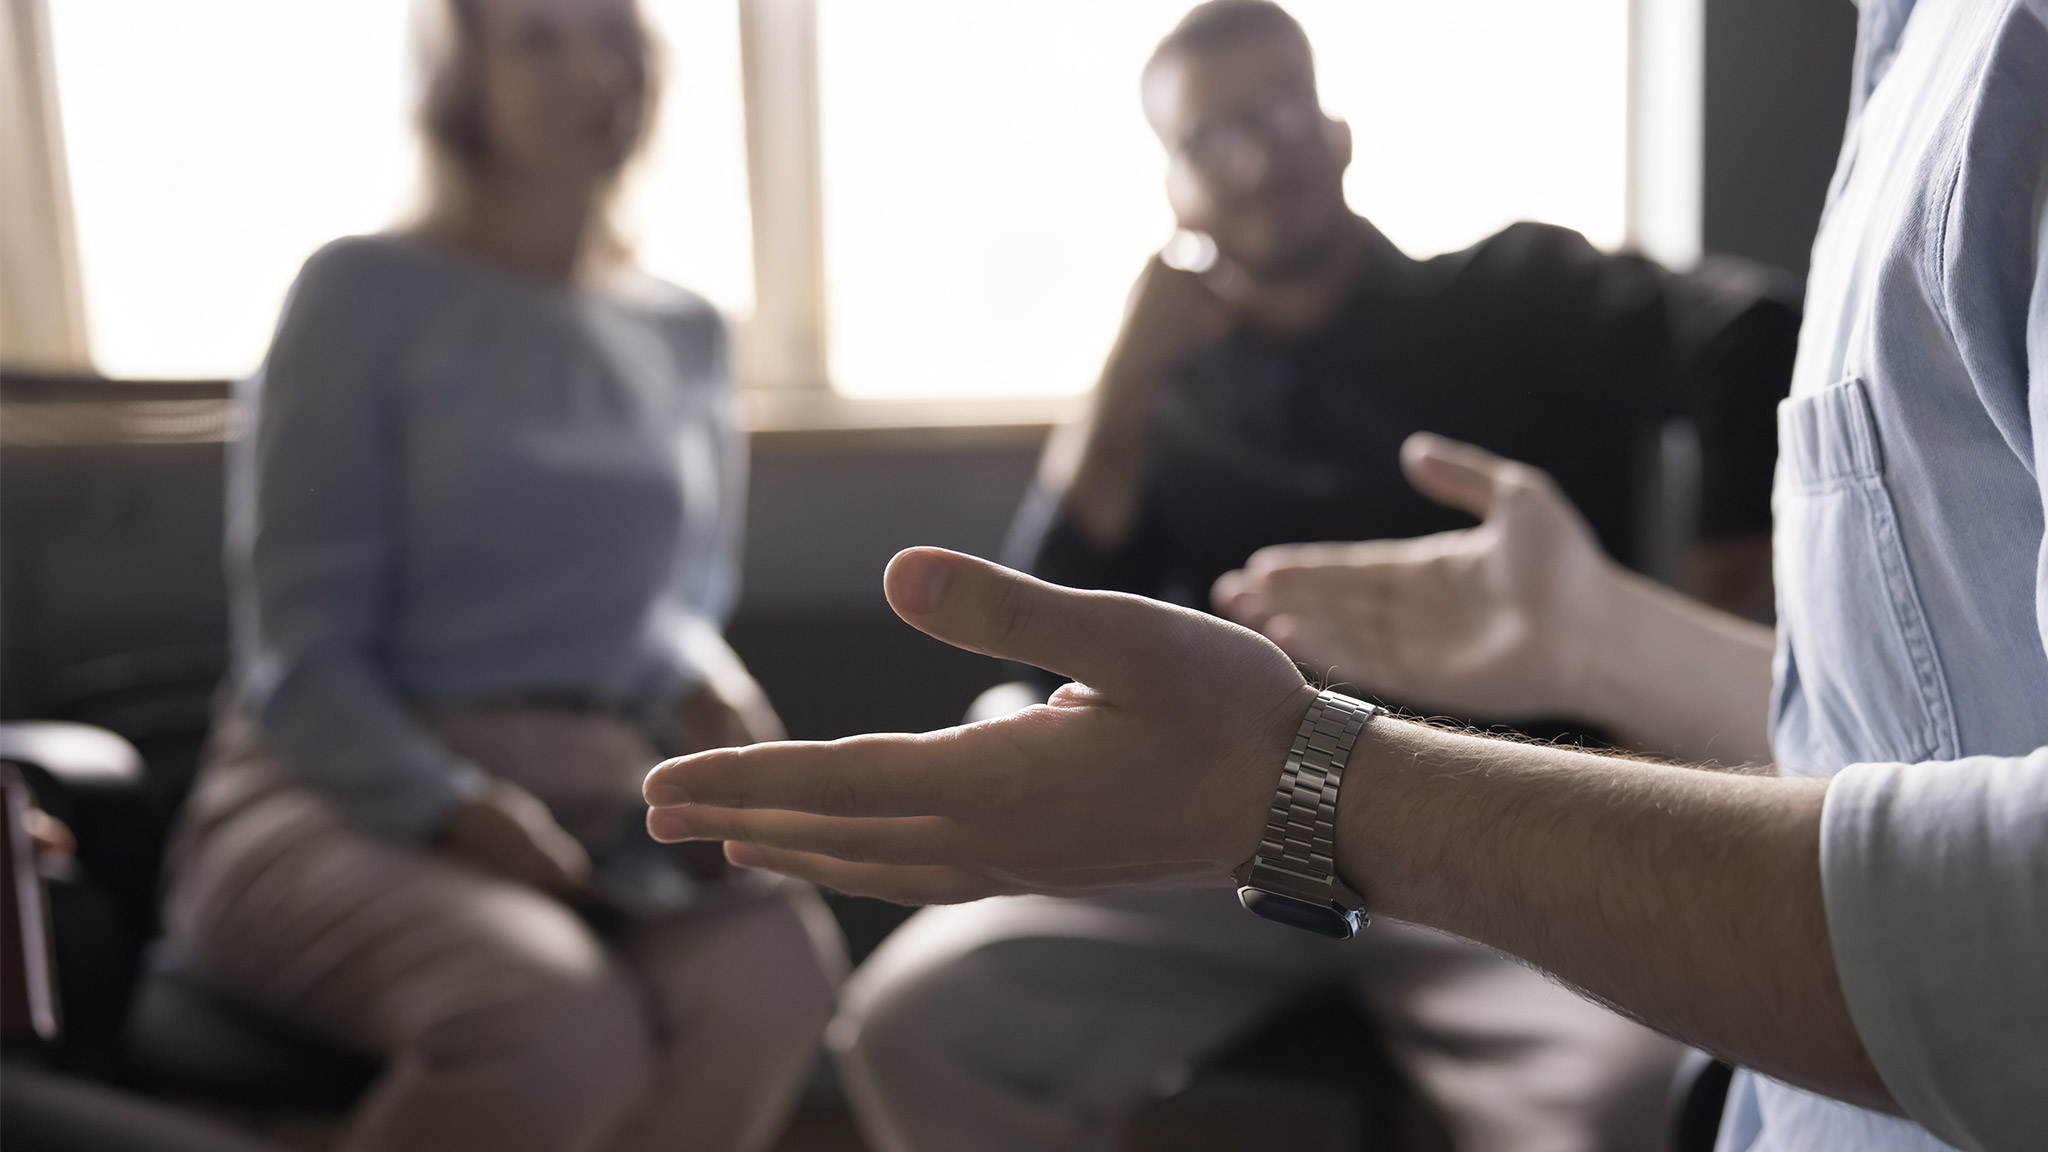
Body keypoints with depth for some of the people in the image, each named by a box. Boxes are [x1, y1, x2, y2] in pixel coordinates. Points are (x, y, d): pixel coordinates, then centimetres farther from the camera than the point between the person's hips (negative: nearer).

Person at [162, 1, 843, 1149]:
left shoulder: (687, 333, 13)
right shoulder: (369, 290, -1)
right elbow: (300, 654, -5)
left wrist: (699, 681, -6)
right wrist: (460, 811, -22)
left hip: (601, 798, 4)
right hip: (350, 791, -3)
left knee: (775, 960, -30)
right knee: (558, 1021, -35)